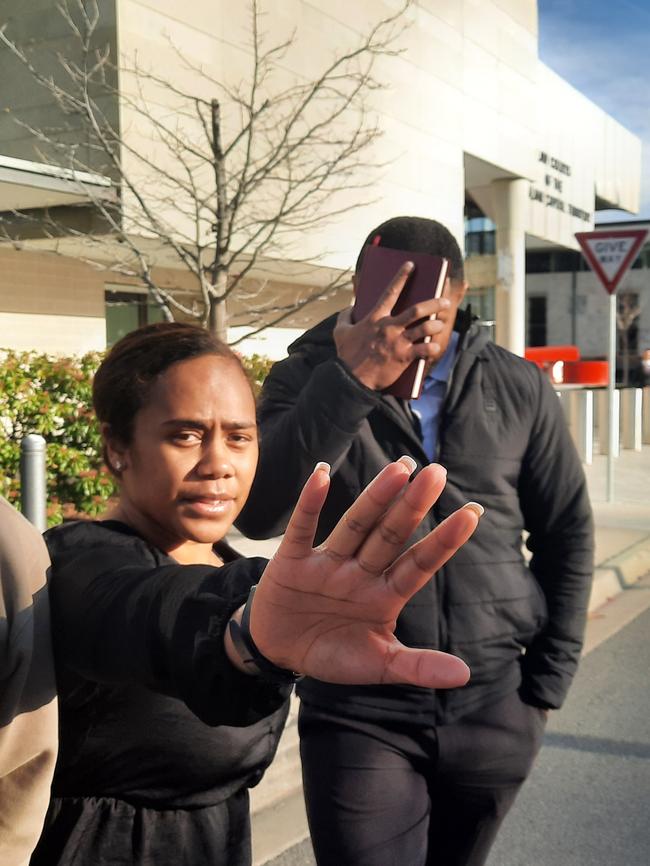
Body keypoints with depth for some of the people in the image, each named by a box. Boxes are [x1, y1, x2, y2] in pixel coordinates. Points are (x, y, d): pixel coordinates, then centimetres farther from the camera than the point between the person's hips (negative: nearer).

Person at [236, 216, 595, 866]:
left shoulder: (518, 389, 0)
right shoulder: (308, 378, -6)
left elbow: (566, 533, 8)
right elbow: (258, 513, -22)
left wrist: (547, 682, 6)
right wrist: (350, 379, -28)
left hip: (495, 712, 3)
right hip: (359, 711, -2)